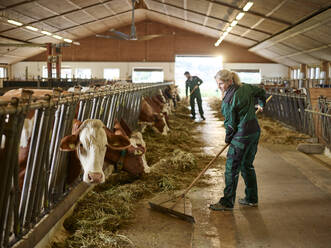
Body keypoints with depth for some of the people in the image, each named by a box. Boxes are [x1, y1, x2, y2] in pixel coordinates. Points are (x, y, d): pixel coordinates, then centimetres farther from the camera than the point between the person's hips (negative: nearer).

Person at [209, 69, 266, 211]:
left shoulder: (228, 100, -18)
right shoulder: (246, 87, 6)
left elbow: (230, 123, -12)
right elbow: (261, 92, 24)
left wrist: (228, 139, 5)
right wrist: (261, 105, 44)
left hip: (242, 135, -9)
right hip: (255, 131, 9)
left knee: (232, 168, 0)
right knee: (247, 165, 19)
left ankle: (227, 203, 7)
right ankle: (252, 199, 27)